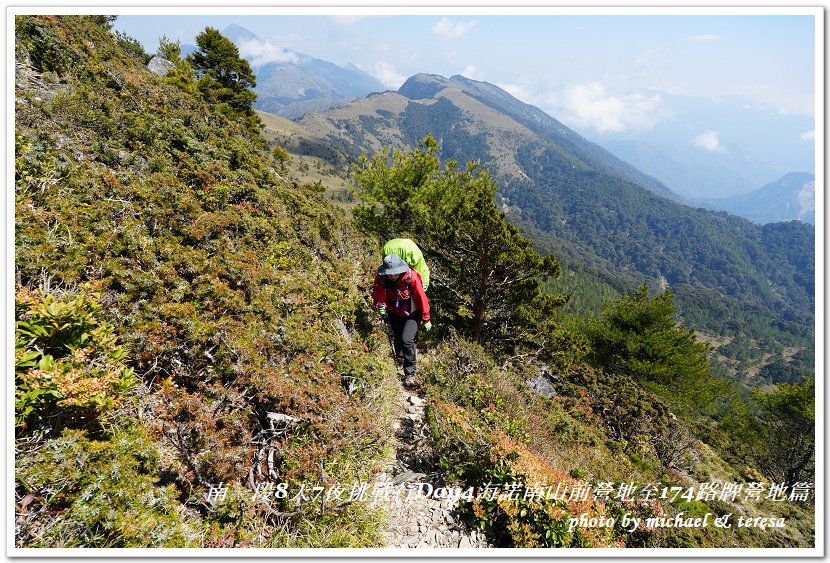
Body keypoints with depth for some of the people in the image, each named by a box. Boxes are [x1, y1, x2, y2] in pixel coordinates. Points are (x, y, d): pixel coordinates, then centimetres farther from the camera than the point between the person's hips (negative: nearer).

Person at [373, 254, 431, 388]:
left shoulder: (412, 277, -32)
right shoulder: (381, 277, -23)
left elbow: (422, 299, -22)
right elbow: (378, 293, -12)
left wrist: (426, 320, -12)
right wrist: (380, 304, -36)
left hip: (412, 314, -4)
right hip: (394, 313, 4)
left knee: (406, 340, -20)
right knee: (398, 338, 23)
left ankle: (410, 373, -1)